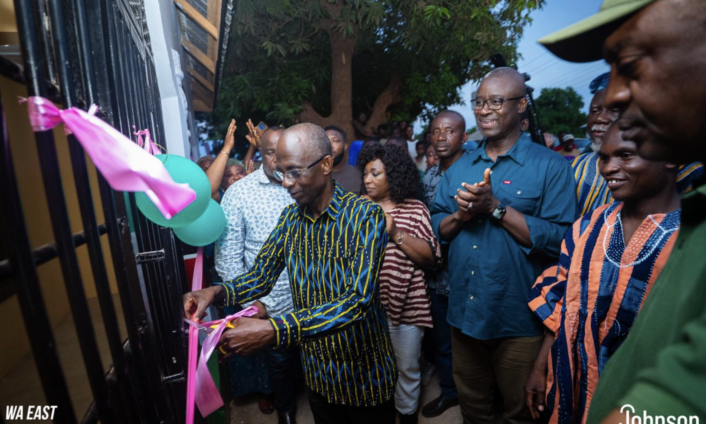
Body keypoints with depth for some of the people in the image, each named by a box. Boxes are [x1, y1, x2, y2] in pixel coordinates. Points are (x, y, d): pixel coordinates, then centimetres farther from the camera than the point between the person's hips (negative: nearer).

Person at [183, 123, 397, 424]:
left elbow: (357, 301, -30)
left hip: (365, 374, -4)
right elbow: (261, 276, 2)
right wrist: (217, 292, -17)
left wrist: (274, 330, -38)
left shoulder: (365, 215, -22)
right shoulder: (290, 218, -2)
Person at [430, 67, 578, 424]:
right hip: (463, 311, 5)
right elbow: (436, 227, 6)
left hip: (518, 320, -4)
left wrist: (495, 207, -23)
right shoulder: (460, 166, 6)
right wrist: (461, 214, -14)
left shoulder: (551, 166, -10)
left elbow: (561, 241, -19)